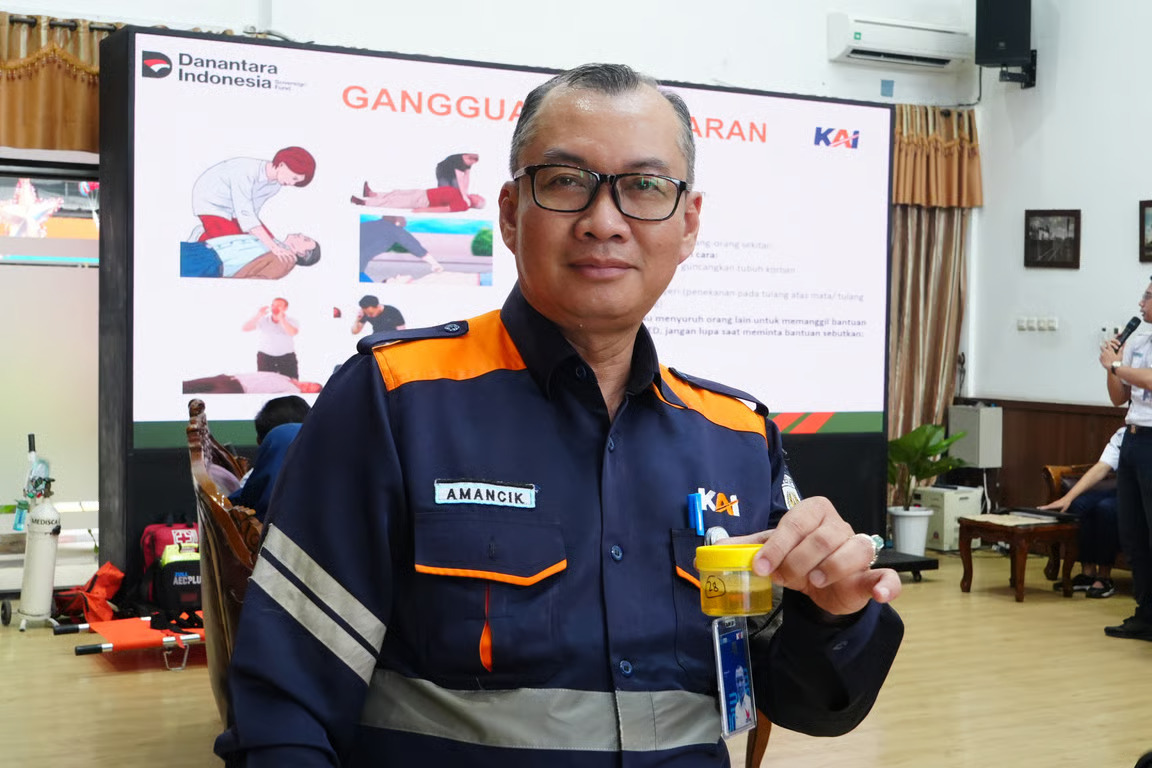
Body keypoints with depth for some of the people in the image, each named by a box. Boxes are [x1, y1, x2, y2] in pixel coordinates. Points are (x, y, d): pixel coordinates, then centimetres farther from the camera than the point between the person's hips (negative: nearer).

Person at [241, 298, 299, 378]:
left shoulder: (291, 321, -2)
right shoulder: (263, 320, 0)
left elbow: (293, 333, -25)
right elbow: (244, 328, -10)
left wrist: (281, 318, -26)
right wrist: (258, 315, -20)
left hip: (287, 357, -1)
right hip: (265, 357, 1)